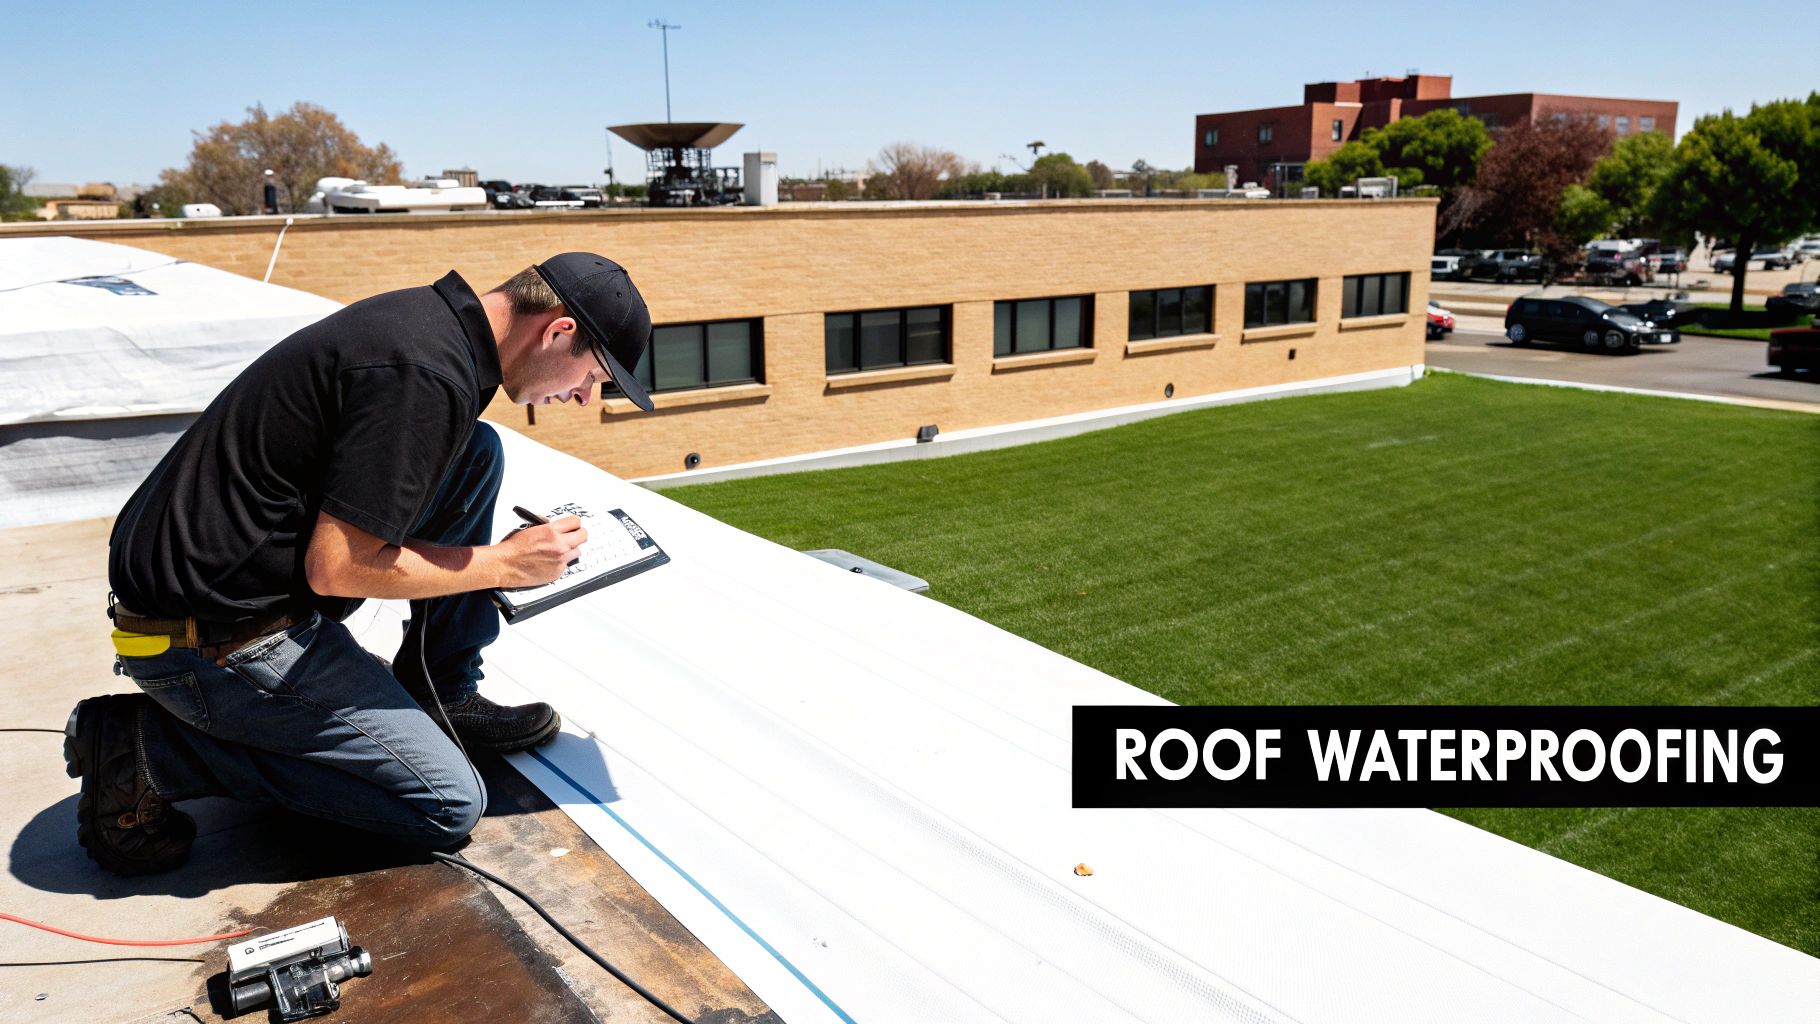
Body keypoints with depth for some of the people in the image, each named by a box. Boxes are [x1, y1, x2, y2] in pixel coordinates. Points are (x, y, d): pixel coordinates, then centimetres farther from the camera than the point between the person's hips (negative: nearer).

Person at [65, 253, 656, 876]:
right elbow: (336, 568, -23)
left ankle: (440, 698, 13)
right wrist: (504, 564, -11)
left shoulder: (427, 314, 6)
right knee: (449, 804, -5)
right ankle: (155, 748, -2)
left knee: (476, 453, 7)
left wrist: (505, 551, 14)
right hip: (215, 638, -10)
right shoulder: (429, 375, -24)